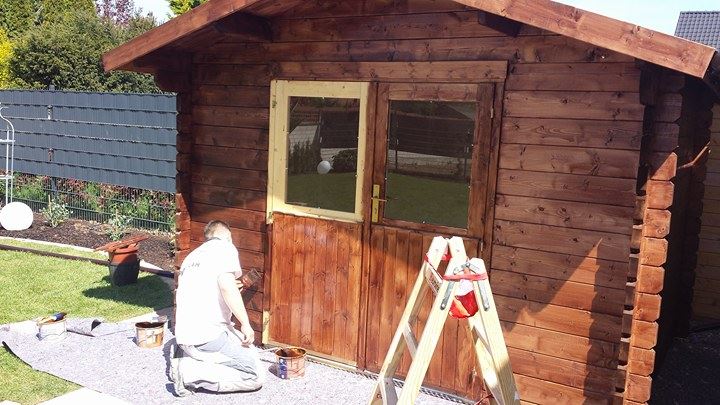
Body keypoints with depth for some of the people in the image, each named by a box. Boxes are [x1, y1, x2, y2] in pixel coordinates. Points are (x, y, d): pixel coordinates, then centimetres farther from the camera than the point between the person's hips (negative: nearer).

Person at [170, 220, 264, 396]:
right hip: (209, 334, -8)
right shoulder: (225, 247, 0)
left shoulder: (190, 257, 24)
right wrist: (245, 324, -13)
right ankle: (191, 373, -12)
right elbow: (226, 284, -18)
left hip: (183, 336, 8)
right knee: (254, 376, -3)